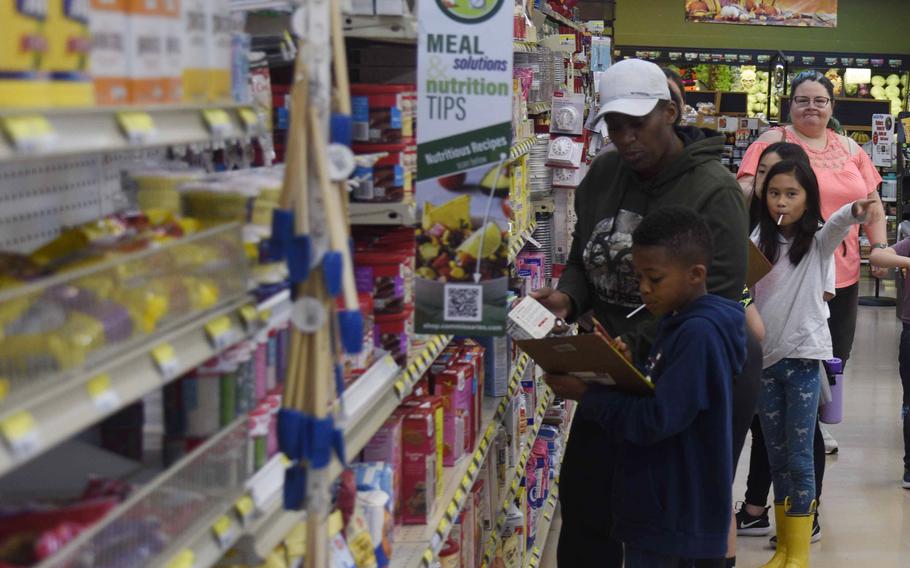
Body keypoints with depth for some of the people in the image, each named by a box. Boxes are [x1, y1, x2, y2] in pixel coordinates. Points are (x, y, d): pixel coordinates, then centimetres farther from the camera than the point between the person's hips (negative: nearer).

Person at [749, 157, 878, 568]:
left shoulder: (818, 242, -4)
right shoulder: (760, 242, 8)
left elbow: (837, 223, -26)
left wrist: (856, 211, -47)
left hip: (803, 357, -4)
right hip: (765, 356, 4)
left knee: (799, 457, -3)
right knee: (776, 456, 11)